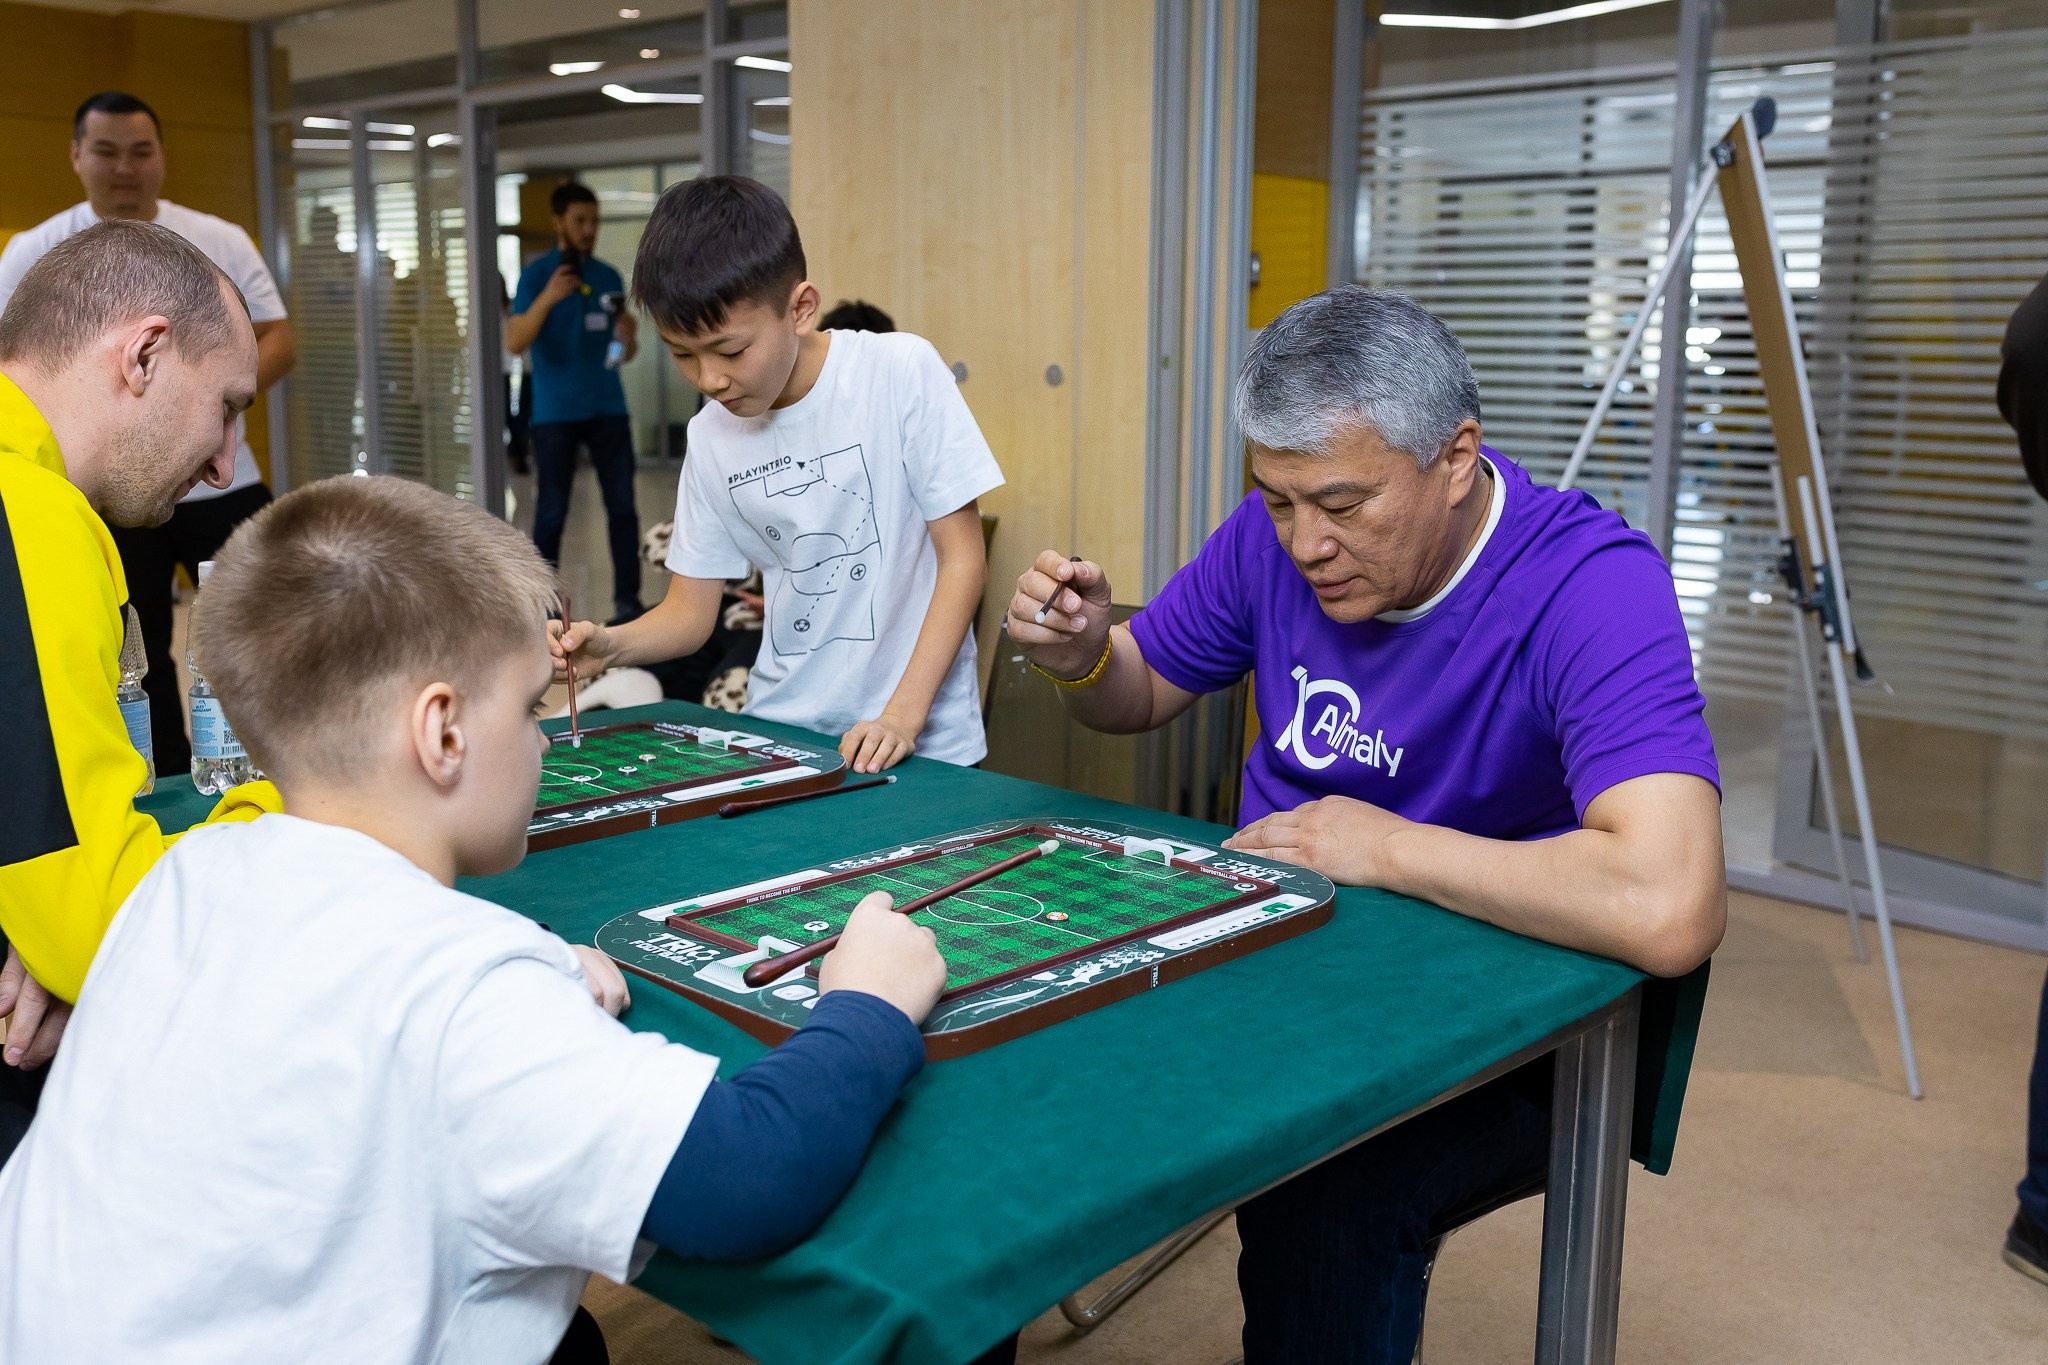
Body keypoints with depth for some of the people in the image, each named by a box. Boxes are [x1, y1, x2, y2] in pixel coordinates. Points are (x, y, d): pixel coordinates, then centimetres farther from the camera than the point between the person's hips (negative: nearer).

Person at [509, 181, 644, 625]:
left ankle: (627, 600, 5)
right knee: (552, 512, 2)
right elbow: (514, 343, -12)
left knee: (623, 505, -1)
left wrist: (629, 334, -10)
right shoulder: (536, 273, -2)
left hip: (607, 408, 3)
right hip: (555, 413, -3)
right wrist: (547, 298, -25)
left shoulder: (609, 277, 9)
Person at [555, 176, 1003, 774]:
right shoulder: (710, 437, 6)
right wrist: (609, 645, -10)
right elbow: (690, 611, 11)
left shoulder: (901, 372, -7)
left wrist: (902, 716, -15)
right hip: (778, 738, 4)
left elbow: (963, 558, -7)